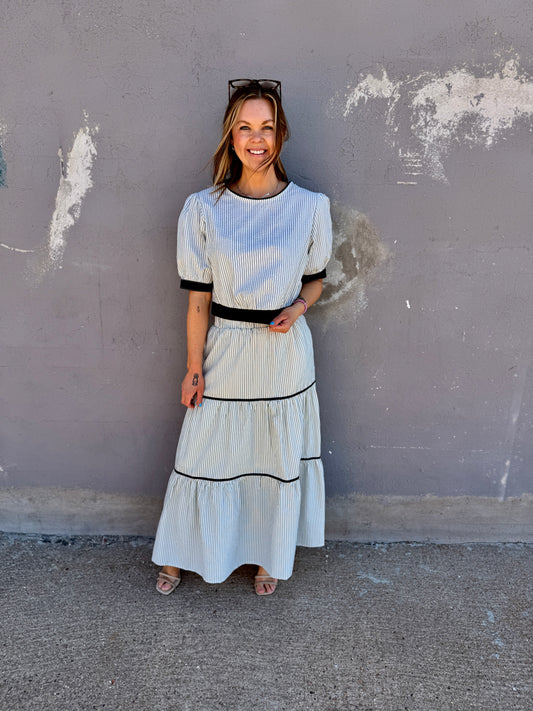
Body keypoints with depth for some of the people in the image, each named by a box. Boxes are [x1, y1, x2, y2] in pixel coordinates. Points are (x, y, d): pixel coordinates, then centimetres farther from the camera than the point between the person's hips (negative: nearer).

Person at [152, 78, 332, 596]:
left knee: (277, 458, 14)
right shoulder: (202, 209, -5)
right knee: (205, 456, 11)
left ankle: (267, 557, 41)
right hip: (225, 353, 0)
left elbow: (314, 280, 9)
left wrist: (296, 309, -13)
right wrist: (193, 370, -2)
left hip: (285, 352, 1)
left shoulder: (310, 207, -3)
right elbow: (198, 298, -3)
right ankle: (180, 552, 38)